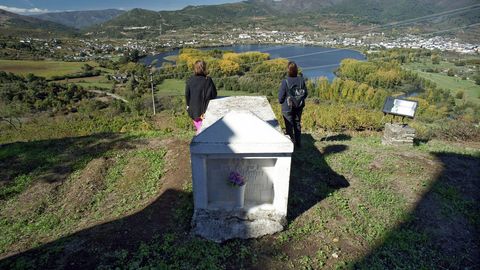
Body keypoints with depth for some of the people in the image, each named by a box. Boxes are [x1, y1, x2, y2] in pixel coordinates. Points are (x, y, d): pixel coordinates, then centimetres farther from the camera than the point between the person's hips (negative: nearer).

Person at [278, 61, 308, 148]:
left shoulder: (285, 82, -20)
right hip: (299, 107, 4)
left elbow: (281, 96, -13)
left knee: (289, 126, 8)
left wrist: (281, 102, 7)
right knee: (297, 124, 18)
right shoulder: (301, 80, -7)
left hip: (288, 108, -4)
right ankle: (298, 143, 26)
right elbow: (305, 93, 3)